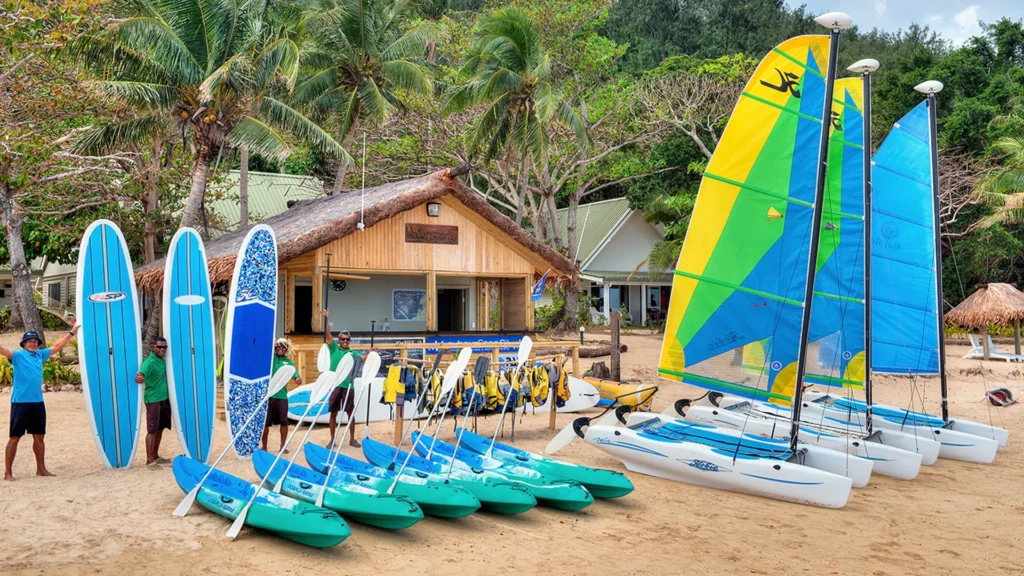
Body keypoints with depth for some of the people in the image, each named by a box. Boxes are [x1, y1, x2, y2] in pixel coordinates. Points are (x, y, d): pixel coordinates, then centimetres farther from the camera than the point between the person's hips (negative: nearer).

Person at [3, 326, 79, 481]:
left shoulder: (40, 355, 12)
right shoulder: (18, 355, -5)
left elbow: (57, 347, 24)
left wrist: (71, 333, 28)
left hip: (38, 403, 6)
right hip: (20, 403, -6)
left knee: (39, 436, 14)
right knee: (14, 438, -2)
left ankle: (41, 469, 25)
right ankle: (8, 472, 5)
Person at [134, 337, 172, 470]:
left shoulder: (163, 360, 6)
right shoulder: (149, 362, -18)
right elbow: (140, 376, -35)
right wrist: (139, 378, -55)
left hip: (164, 398, 8)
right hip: (153, 400, -8)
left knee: (160, 428, 13)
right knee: (152, 430, -6)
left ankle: (155, 456, 23)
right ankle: (149, 460, -3)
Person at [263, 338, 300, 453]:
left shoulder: (289, 362, 8)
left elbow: (297, 380, 2)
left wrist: (299, 379, -19)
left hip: (281, 395, 1)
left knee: (283, 421, 0)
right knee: (265, 421, 4)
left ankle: (283, 446, 13)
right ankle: (263, 445, 17)